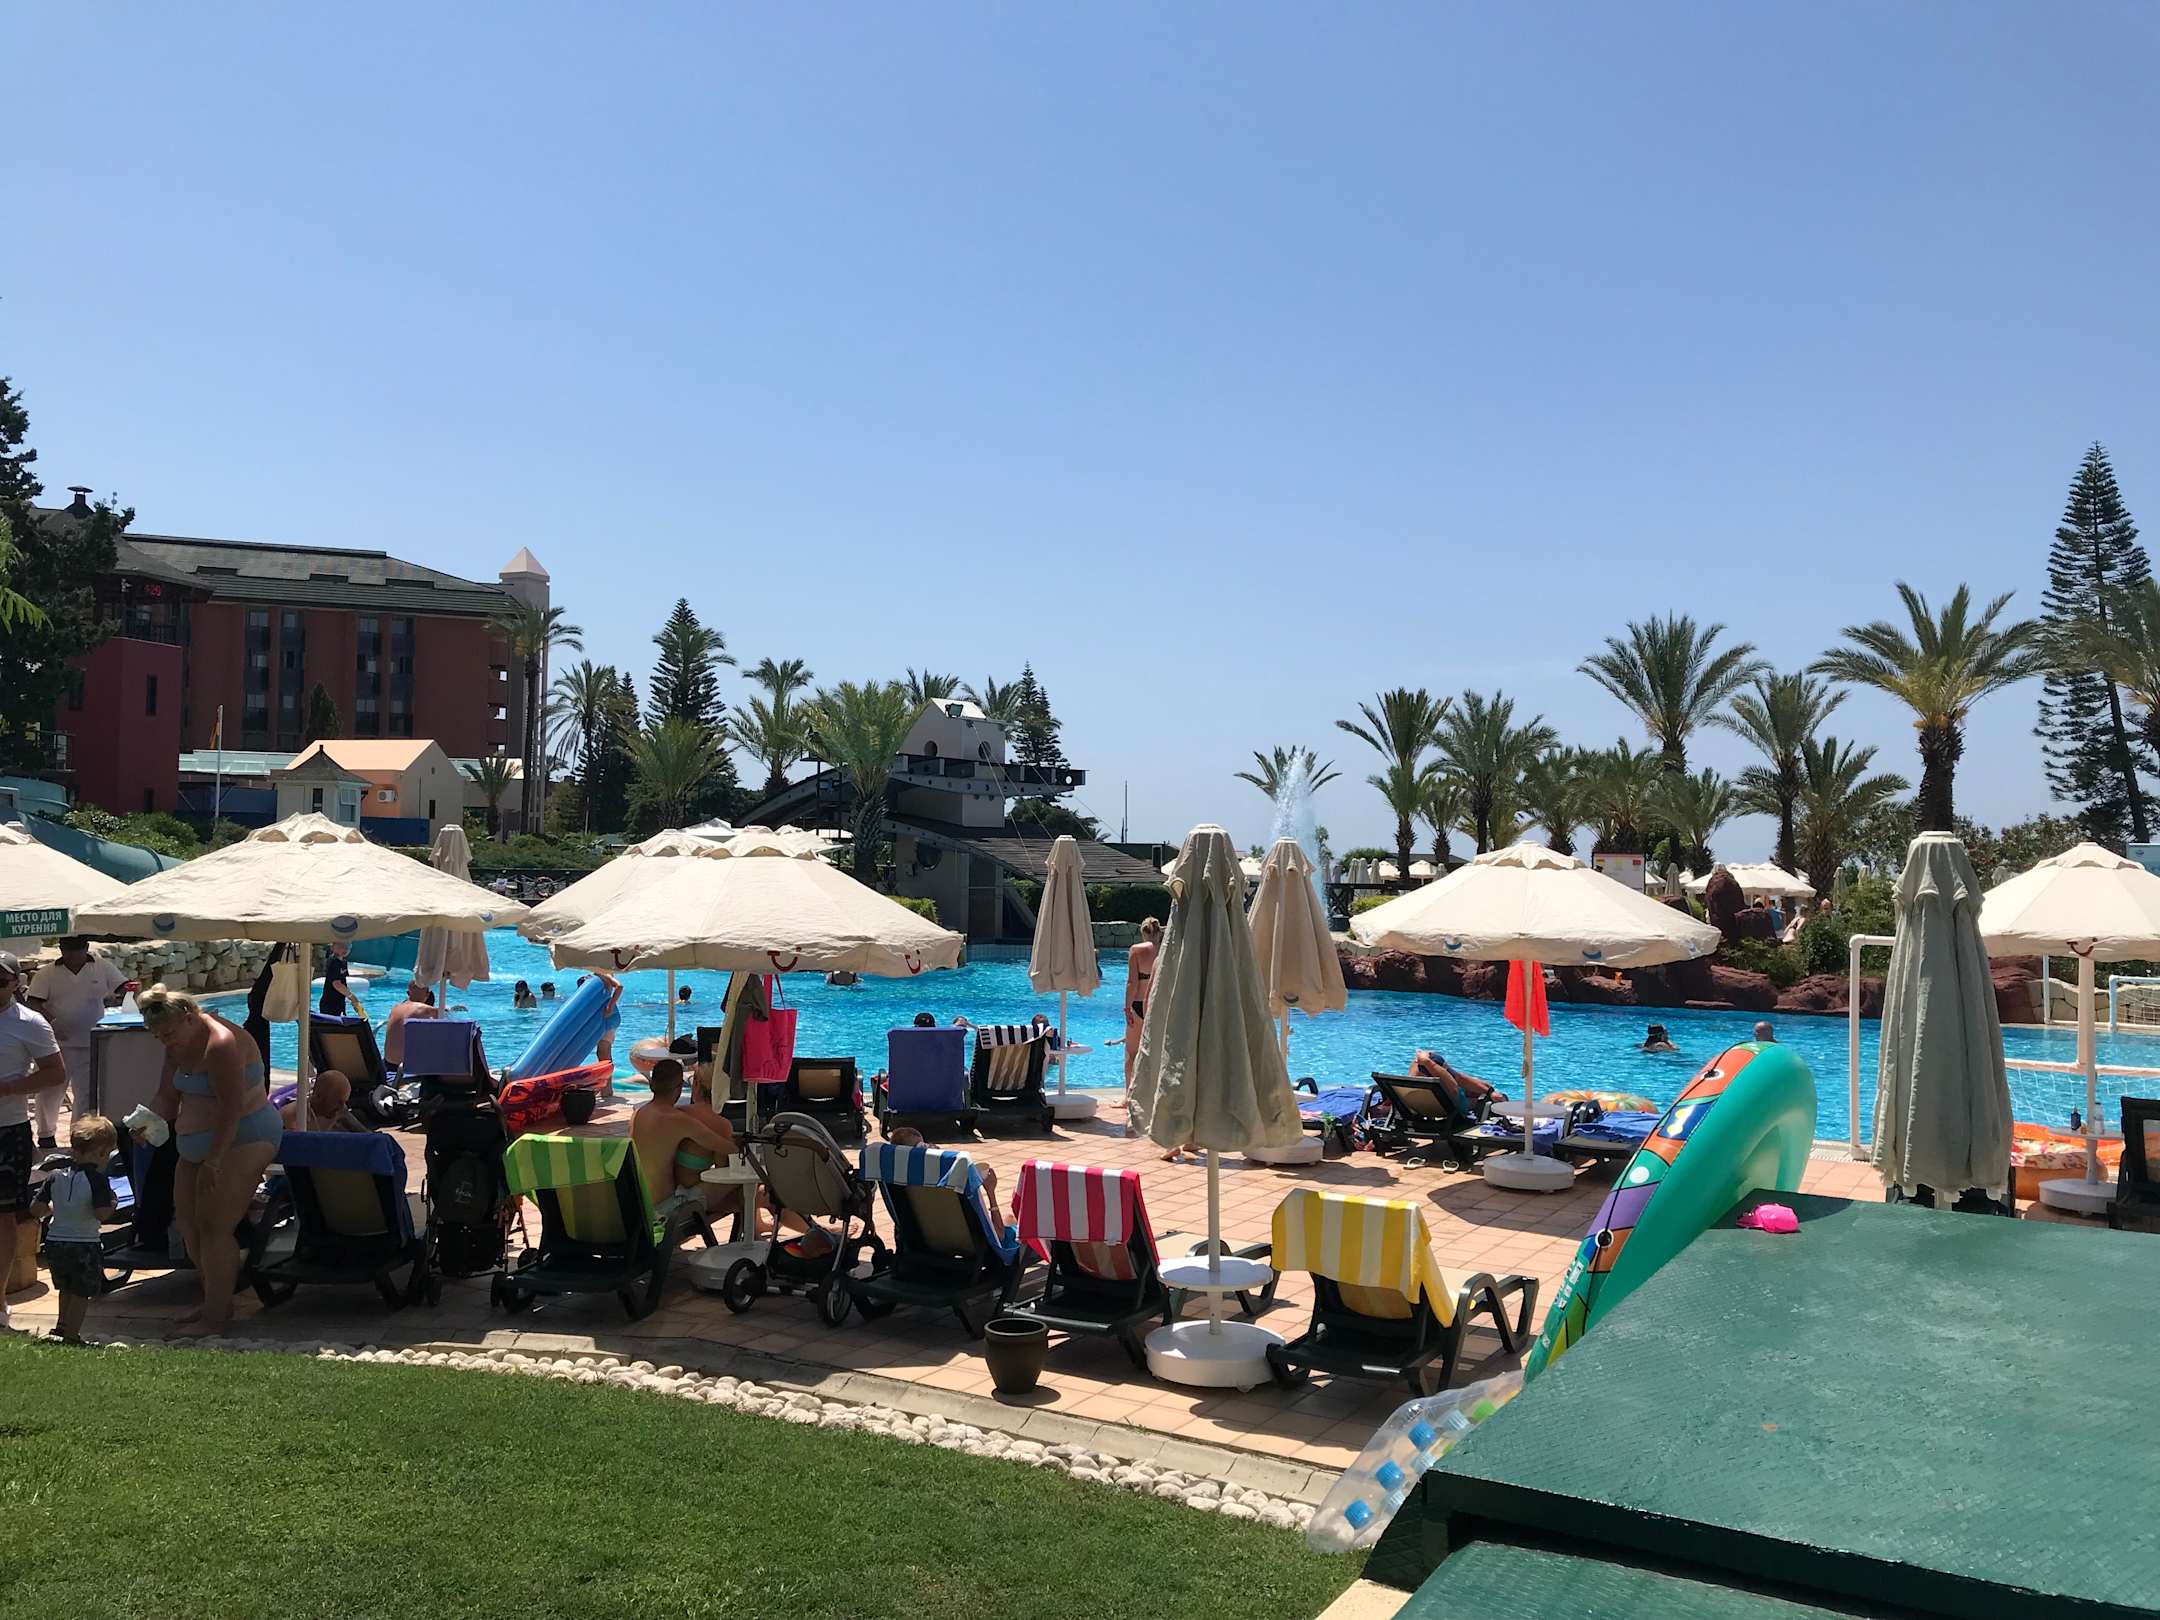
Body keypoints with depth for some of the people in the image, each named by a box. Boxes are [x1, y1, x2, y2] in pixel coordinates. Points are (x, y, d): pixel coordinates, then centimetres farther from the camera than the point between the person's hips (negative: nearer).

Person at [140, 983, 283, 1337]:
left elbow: (231, 1109, -25)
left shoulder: (221, 1043, -22)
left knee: (213, 1225, -11)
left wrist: (212, 1162, -25)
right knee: (187, 1220, 10)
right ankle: (215, 1302, 22)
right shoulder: (180, 1047, 9)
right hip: (199, 1146, 10)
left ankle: (216, 1316, -3)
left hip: (242, 1142, -10)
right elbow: (167, 1096, 11)